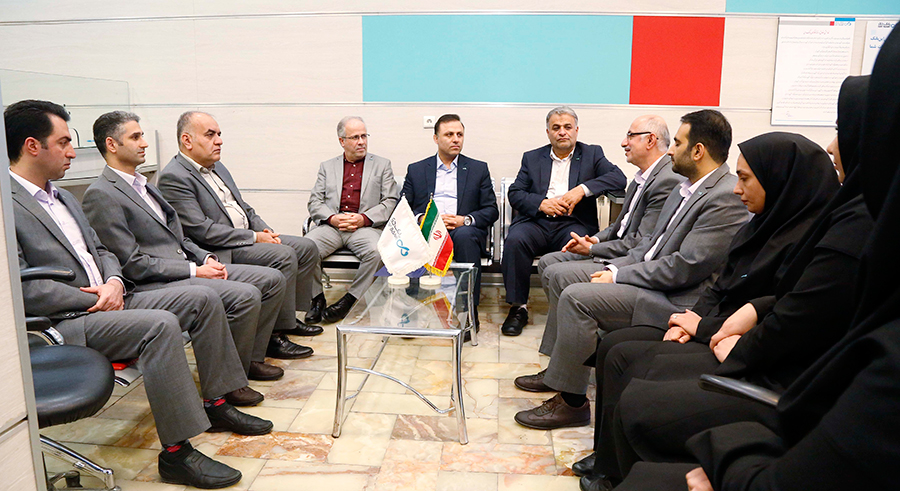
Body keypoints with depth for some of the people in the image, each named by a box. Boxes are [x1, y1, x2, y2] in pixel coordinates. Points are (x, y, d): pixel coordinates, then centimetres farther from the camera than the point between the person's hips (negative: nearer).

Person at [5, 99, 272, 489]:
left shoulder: (62, 197, 19)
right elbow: (21, 287, -19)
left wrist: (113, 283, 0)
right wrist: (94, 299, -15)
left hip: (106, 303, 10)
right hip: (62, 324, -9)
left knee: (202, 299, 0)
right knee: (160, 324, -32)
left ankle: (215, 404, 9)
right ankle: (177, 454, -25)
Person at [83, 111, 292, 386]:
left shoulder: (144, 185, 20)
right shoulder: (101, 195, -9)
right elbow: (132, 264, -15)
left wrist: (206, 258, 3)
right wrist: (194, 270, -15)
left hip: (185, 267, 9)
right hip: (155, 284, -9)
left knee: (272, 280, 0)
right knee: (246, 295, -27)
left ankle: (251, 358, 7)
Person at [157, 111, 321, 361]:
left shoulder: (217, 166, 16)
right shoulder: (173, 177, -14)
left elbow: (243, 206, 21)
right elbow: (203, 230, -21)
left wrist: (264, 230, 2)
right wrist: (254, 237, -19)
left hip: (247, 236, 10)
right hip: (220, 251, -10)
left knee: (306, 247, 2)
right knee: (284, 255, -26)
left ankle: (290, 316, 11)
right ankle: (276, 335, -16)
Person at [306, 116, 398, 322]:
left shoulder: (382, 165, 16)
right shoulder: (327, 166, 21)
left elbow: (390, 202, 6)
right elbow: (315, 202, 13)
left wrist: (364, 218, -10)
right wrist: (332, 218, -8)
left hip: (365, 226, -1)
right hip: (331, 226, 2)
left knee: (377, 252, -34)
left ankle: (350, 300, -17)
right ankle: (317, 299, -9)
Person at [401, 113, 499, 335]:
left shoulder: (478, 169, 18)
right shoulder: (416, 170, 20)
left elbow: (491, 210, 10)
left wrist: (465, 220, -10)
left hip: (463, 231, 0)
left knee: (464, 235, -37)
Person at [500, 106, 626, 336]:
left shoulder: (592, 154, 16)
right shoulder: (532, 158, 20)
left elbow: (619, 178, -1)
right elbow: (515, 193, 9)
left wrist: (582, 189, -15)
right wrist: (541, 203, -10)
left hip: (573, 222, -1)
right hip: (537, 221, 2)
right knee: (515, 240, -29)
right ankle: (518, 307, -16)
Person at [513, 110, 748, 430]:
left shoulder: (727, 198, -18)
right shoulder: (686, 188, 14)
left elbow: (684, 268, -23)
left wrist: (618, 276, -15)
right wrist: (615, 267, 1)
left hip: (676, 301, -10)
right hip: (653, 284, 10)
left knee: (576, 297, -19)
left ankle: (571, 403, -7)